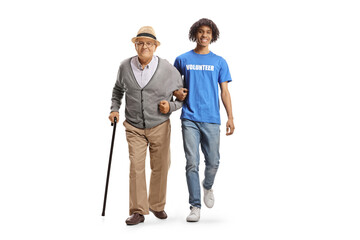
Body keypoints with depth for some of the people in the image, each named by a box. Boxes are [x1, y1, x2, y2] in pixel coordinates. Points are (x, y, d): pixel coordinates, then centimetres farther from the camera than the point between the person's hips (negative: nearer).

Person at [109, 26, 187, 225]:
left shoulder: (168, 70, -8)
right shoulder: (125, 67, -2)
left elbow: (183, 96, 3)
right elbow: (118, 89, 18)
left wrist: (170, 106, -15)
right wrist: (114, 109, 6)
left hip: (160, 126, 0)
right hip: (134, 127, 1)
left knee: (160, 167, 8)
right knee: (136, 166, -8)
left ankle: (157, 205, 29)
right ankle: (138, 211, 0)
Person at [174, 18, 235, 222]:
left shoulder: (219, 62, 10)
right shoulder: (182, 60, 9)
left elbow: (224, 92, 8)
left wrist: (230, 117, -1)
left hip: (211, 119, 1)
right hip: (190, 118, -1)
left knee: (213, 162, 2)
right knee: (192, 163, -4)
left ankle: (208, 187, 34)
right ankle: (195, 206, 3)